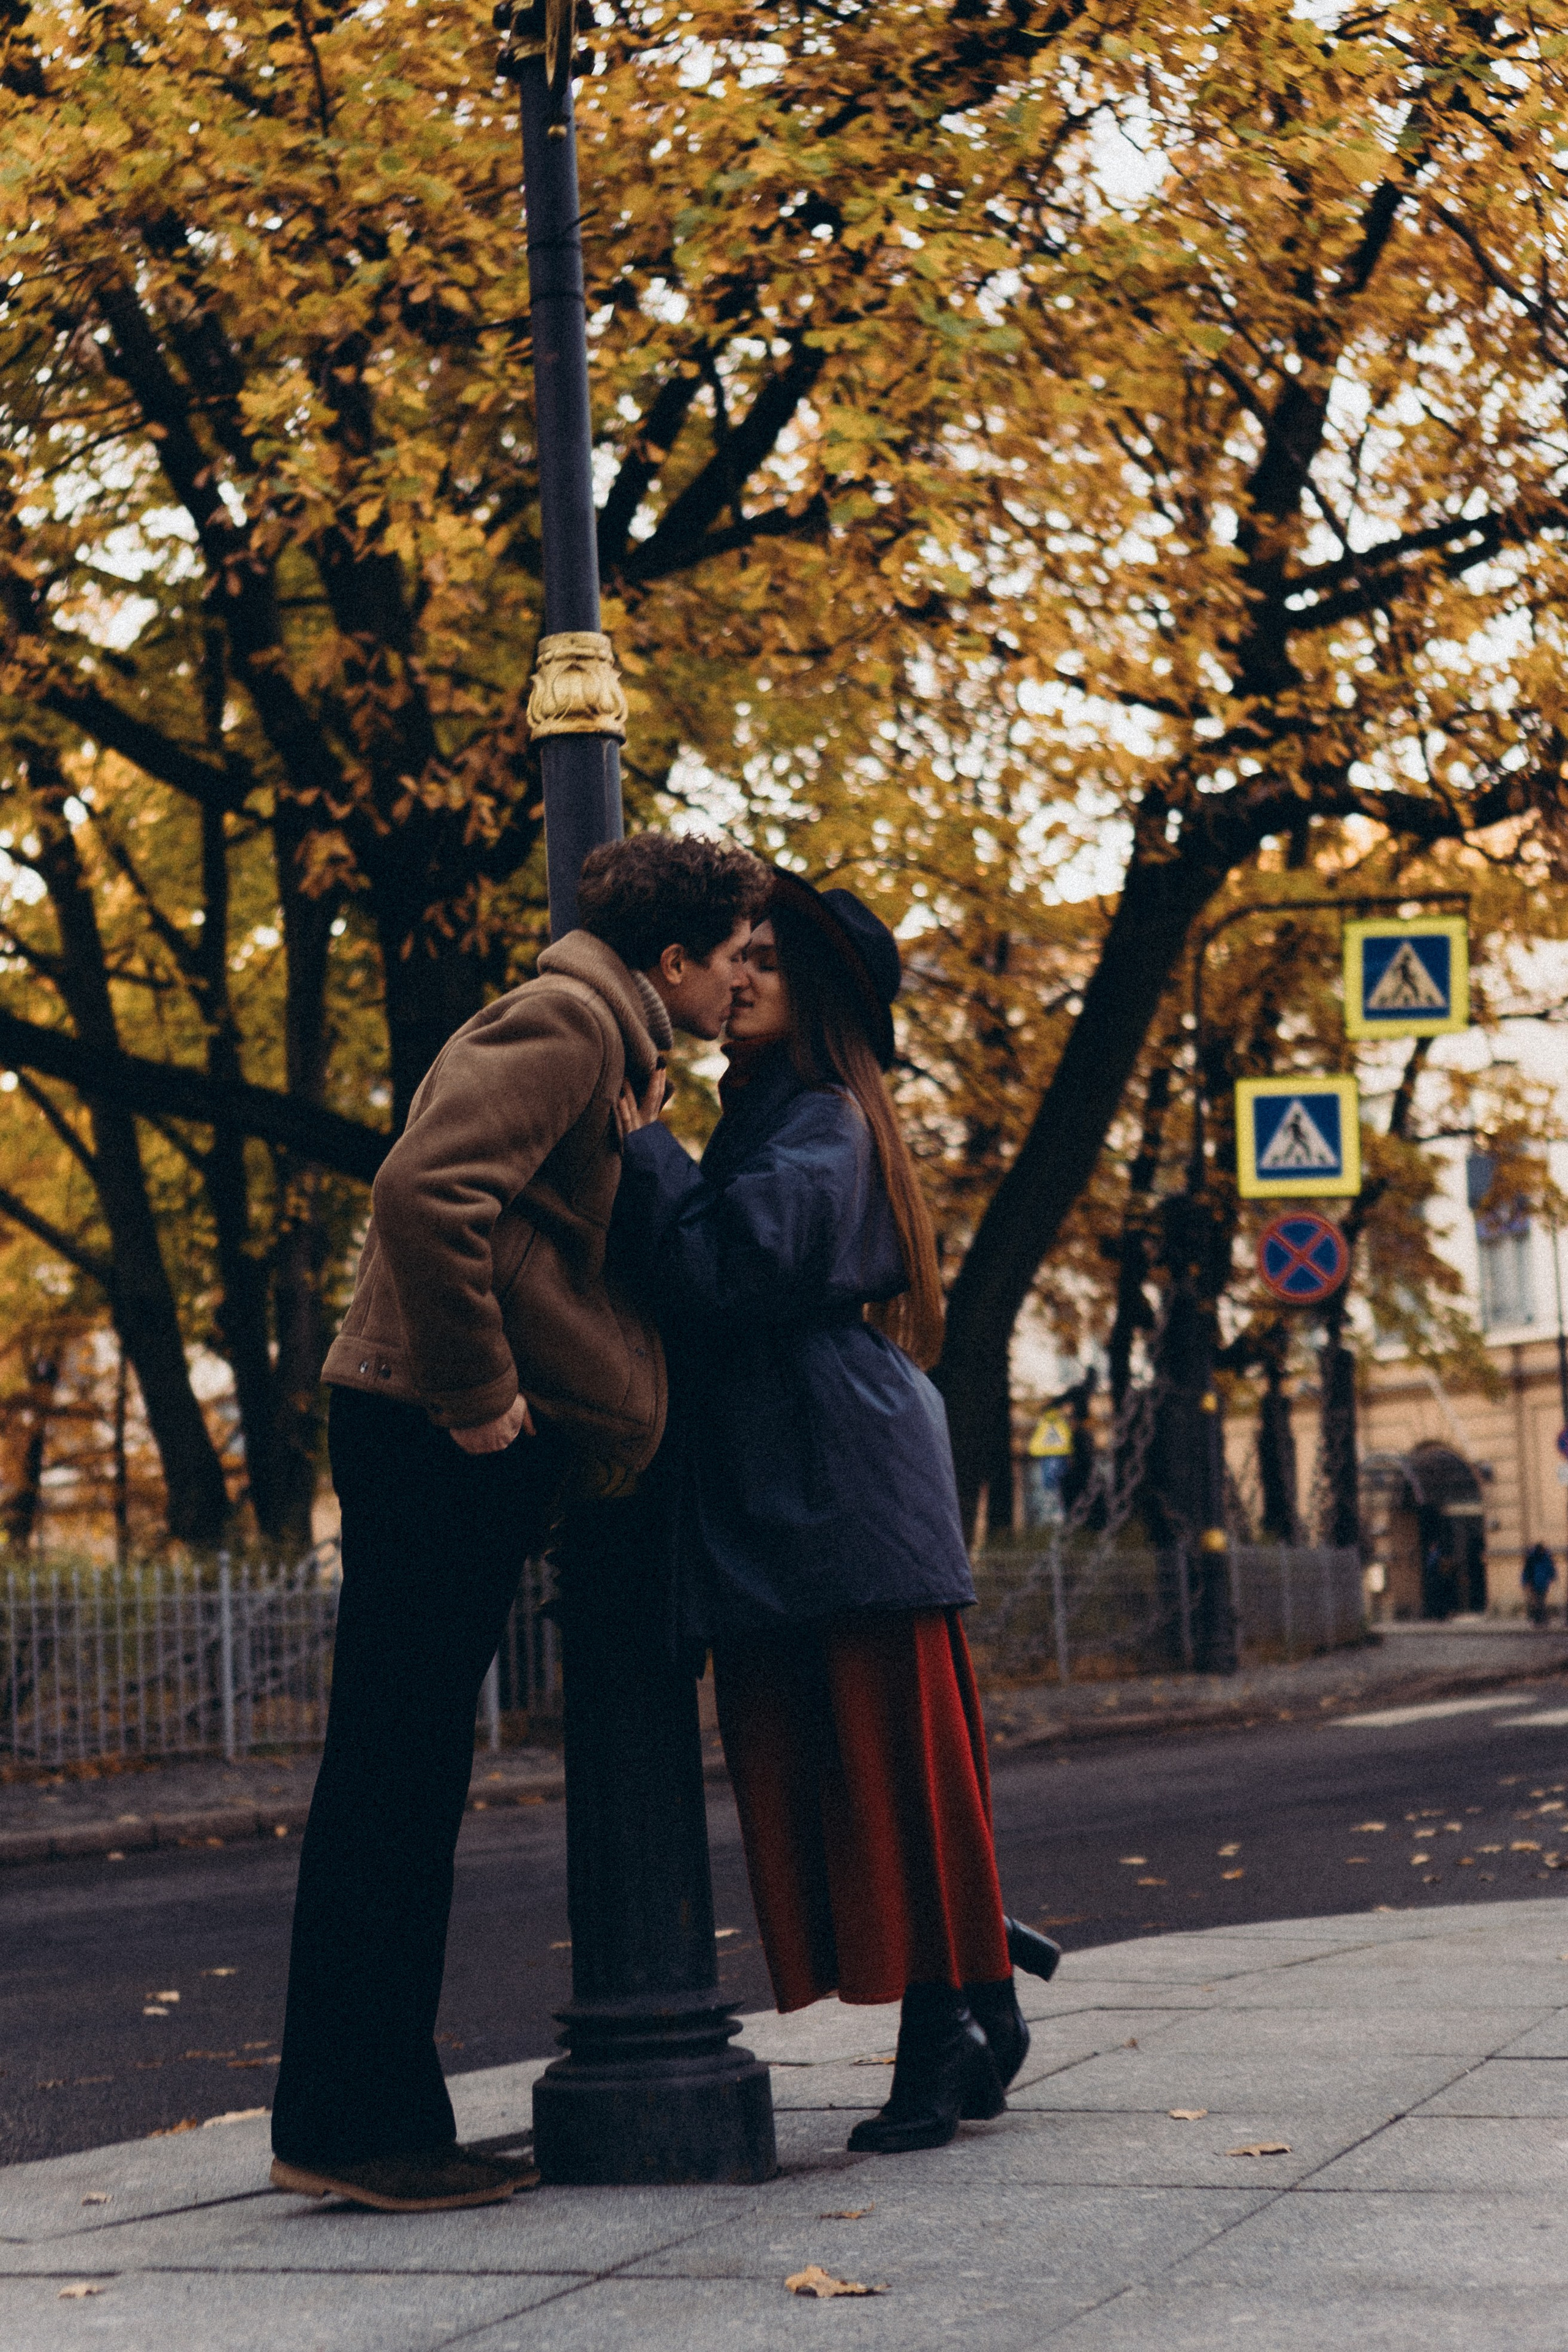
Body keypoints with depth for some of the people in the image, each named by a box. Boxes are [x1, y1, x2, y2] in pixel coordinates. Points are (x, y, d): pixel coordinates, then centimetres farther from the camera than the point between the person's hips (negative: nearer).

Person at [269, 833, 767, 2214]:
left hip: (463, 1444, 10)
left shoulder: (591, 1037, 23)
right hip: (436, 1437, -10)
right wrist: (479, 1395, -20)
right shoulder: (565, 1022, -10)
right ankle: (348, 2126, -5)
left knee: (408, 1783, 10)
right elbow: (426, 1189, -25)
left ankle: (378, 2117, 15)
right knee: (394, 1776, -8)